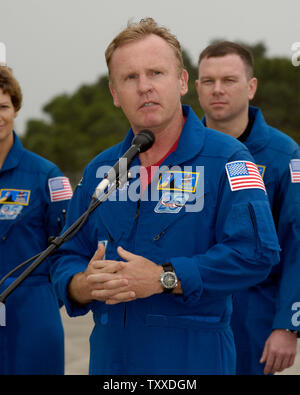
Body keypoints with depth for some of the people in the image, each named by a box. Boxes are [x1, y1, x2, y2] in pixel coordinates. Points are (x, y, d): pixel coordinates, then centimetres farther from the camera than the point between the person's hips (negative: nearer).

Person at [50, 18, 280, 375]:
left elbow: (256, 251, -20)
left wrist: (163, 278, -21)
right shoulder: (99, 171, 9)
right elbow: (66, 257, 12)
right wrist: (82, 286, -11)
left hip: (196, 357, -4)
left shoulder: (225, 159, -8)